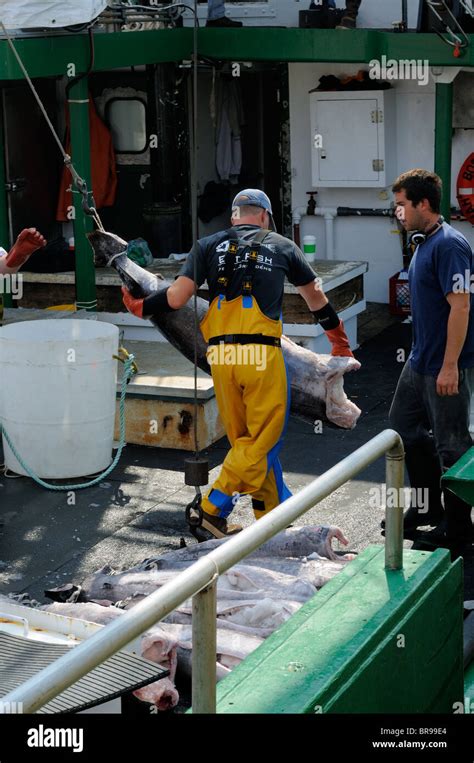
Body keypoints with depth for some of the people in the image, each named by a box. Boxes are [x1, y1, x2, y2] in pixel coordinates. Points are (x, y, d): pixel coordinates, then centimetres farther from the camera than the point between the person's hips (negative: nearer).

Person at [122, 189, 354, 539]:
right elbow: (316, 297, 25)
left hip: (220, 354, 3)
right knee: (263, 439, 5)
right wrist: (338, 338, 40)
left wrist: (140, 306, 23)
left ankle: (273, 513, 21)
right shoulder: (282, 247, 13)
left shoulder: (208, 246, 13)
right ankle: (215, 508, -1)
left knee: (244, 440, 14)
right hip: (262, 355, -3)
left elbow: (176, 298, 4)